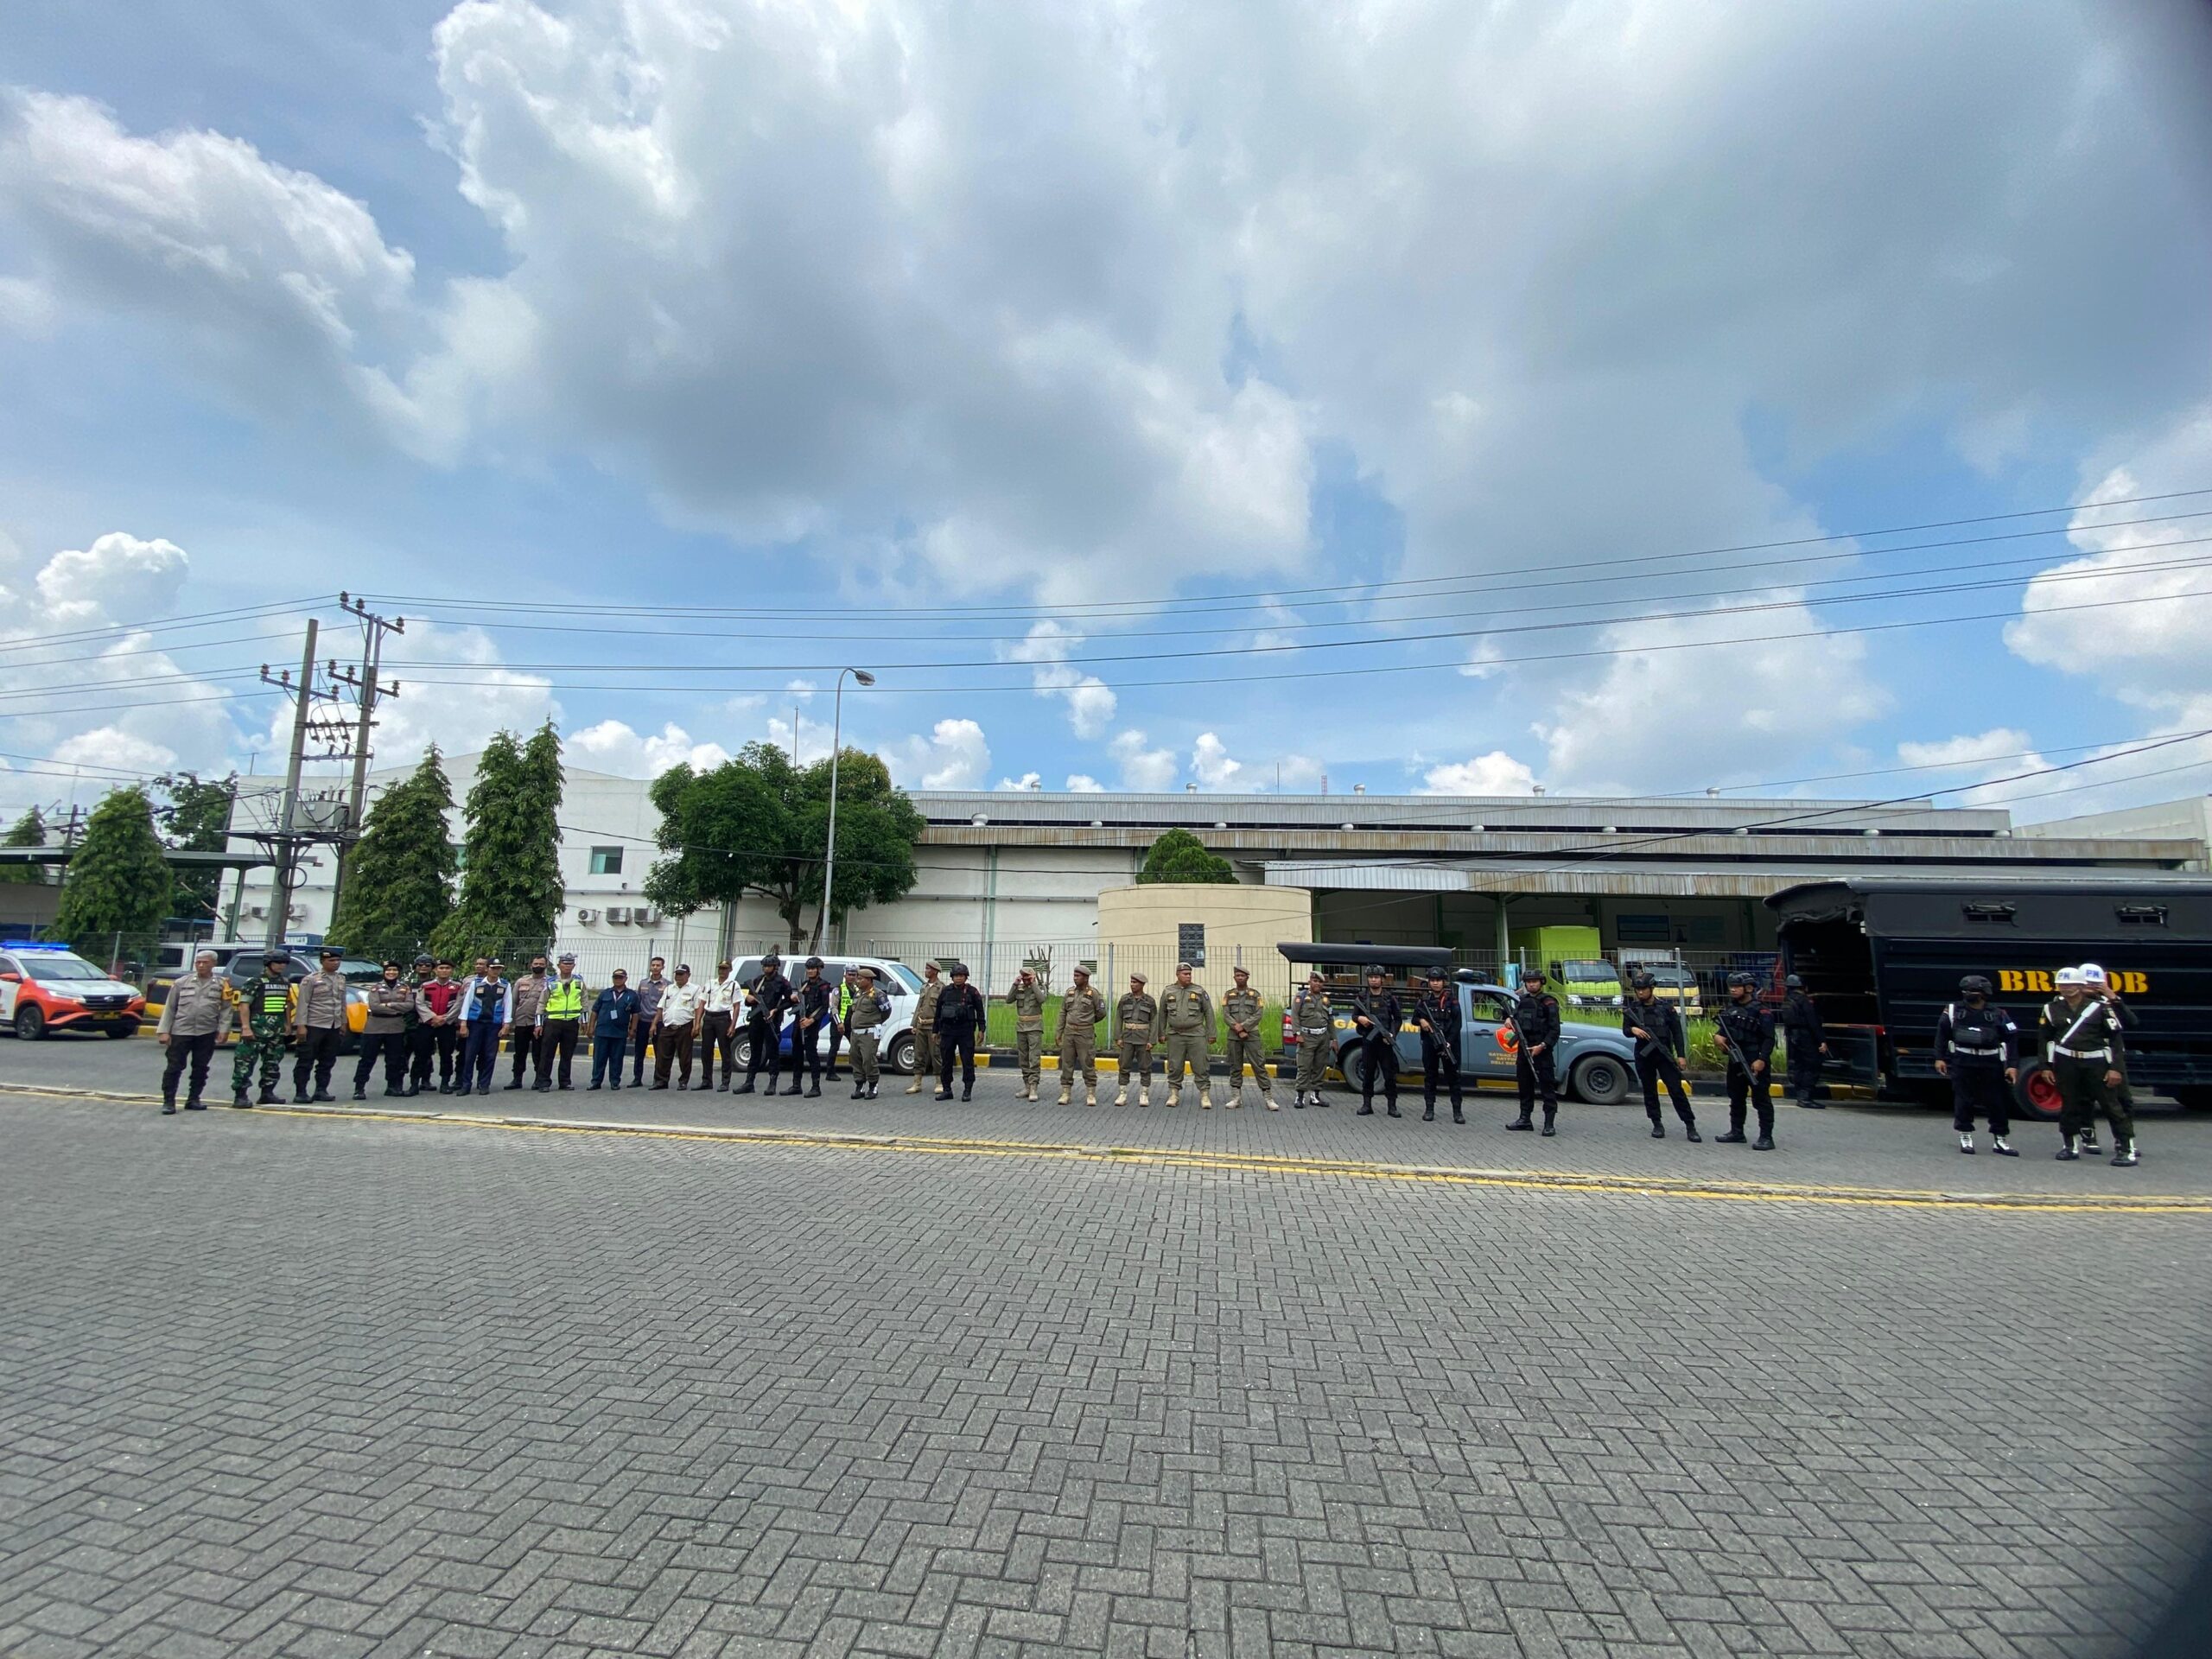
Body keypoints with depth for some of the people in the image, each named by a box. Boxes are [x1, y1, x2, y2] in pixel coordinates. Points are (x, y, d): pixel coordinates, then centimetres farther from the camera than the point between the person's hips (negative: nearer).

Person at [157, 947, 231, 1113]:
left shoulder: (221, 985, 5)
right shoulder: (181, 983, 5)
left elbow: (226, 1009, 5)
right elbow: (170, 1008, 5)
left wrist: (223, 1029, -5)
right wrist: (164, 1031, -1)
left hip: (207, 1034, 1)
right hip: (180, 1032, -1)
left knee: (200, 1068, 8)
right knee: (173, 1068, 0)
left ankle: (193, 1099, 19)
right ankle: (168, 1102, 8)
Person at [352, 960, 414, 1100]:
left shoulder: (404, 988, 9)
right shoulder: (376, 988, 2)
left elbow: (410, 1005, -4)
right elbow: (374, 1006, -12)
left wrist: (389, 1005, -14)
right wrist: (398, 1009, -13)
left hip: (396, 1029, 2)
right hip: (375, 1028, -2)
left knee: (394, 1059, 7)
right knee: (367, 1059, -2)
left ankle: (392, 1086, 16)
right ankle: (359, 1088, 2)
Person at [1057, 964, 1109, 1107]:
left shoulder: (1094, 993, -7)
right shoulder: (1070, 992, 7)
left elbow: (1101, 1013, 0)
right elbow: (1063, 1013, 11)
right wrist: (1059, 1032, 6)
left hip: (1086, 1033, -4)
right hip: (1069, 1032, 4)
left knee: (1088, 1064, -3)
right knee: (1067, 1063, 4)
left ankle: (1091, 1095, 4)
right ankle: (1065, 1094, 9)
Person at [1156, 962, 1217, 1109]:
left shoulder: (1199, 991, 2)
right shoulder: (1168, 992, 6)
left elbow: (1209, 1013, 3)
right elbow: (1162, 1014, 13)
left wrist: (1211, 1034, 0)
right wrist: (1161, 1033, 11)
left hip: (1196, 1035, -1)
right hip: (1175, 1035, 1)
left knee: (1201, 1066, -2)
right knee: (1175, 1067, 5)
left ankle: (1205, 1095, 4)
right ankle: (1174, 1095, 14)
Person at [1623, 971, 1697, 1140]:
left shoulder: (1666, 1007, 1)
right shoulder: (1632, 1009, 5)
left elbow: (1677, 1032, 1)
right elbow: (1626, 1030, 3)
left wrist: (1681, 1055, -5)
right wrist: (1633, 1029, -21)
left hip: (1664, 1054, -2)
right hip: (1643, 1056, 2)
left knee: (1676, 1089, -4)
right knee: (1649, 1091, 6)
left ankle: (1690, 1126, 0)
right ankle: (1657, 1125, 15)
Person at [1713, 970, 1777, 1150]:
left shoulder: (1760, 1011, -11)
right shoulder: (1728, 1008, 10)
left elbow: (1769, 1039, -14)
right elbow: (1723, 1028, 21)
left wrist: (1762, 1059, -22)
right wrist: (1717, 1035, -1)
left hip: (1756, 1063, -8)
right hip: (1735, 1061, 8)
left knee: (1761, 1100, -3)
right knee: (1736, 1098, 15)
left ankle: (1766, 1137, 0)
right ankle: (1736, 1132, 25)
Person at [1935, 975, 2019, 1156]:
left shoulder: (1998, 1015, 0)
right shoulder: (1953, 1010, 1)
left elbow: (2012, 1039, 1)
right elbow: (1942, 1034, 6)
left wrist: (2012, 1065, -5)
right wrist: (1940, 1058, 2)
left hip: (1991, 1064, 0)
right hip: (1962, 1063, 0)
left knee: (1997, 1101, 6)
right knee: (1963, 1100, 5)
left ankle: (1999, 1140, 19)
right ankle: (1965, 1137, 16)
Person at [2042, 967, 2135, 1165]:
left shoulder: (2099, 1006, -2)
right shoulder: (2053, 1008, 5)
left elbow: (2115, 1037, -2)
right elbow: (2046, 1039, 10)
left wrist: (2115, 1068, -8)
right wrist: (2047, 1067, 7)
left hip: (2097, 1062, -2)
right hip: (2066, 1062, 2)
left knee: (2112, 1104, -2)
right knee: (2069, 1105, 8)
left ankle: (2127, 1149, 3)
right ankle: (2071, 1146, 18)